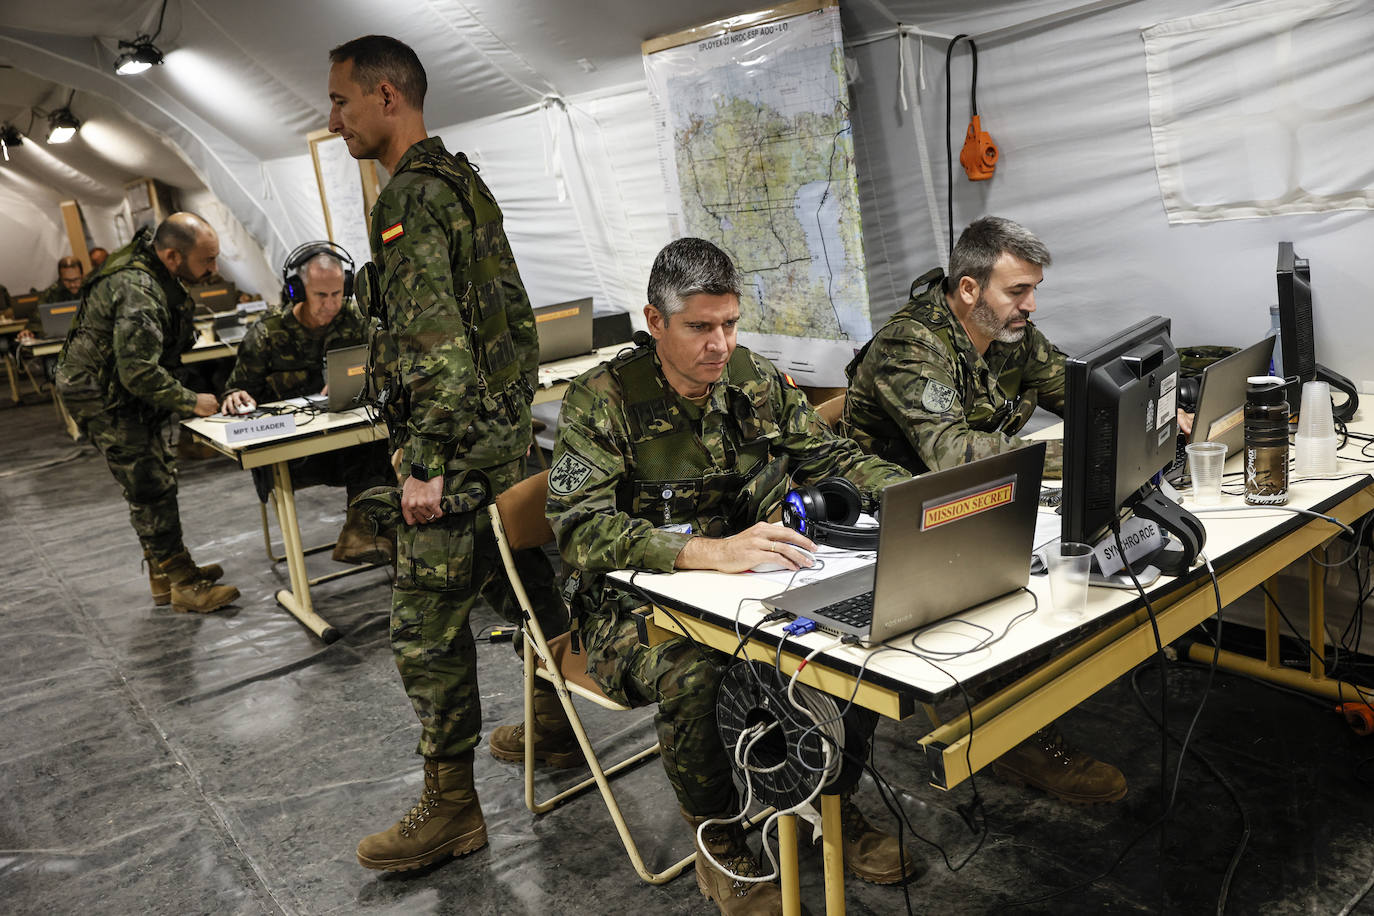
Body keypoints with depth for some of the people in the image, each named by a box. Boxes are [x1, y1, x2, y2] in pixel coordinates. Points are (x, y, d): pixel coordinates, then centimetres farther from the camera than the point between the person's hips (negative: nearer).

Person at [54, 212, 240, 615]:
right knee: (151, 487, -8)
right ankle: (181, 585, -1)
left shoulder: (153, 270, 1)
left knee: (159, 475, 15)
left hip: (122, 389, 10)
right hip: (101, 396, -10)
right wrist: (191, 402, -22)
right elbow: (139, 373, -33)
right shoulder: (138, 293, -30)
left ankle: (165, 571, 26)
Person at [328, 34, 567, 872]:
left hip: (461, 453, -10)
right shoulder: (465, 182, 15)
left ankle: (451, 808, 10)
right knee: (524, 581, 21)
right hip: (510, 431, 10)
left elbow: (437, 341, -23)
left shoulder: (410, 198, -15)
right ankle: (558, 721, 39)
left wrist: (427, 463, -21)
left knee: (428, 628, -1)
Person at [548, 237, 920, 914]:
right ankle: (718, 845, -4)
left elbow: (829, 457, 11)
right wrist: (708, 551, -40)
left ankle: (832, 801, 9)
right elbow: (579, 529, -26)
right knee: (694, 677, -35)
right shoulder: (601, 401, -15)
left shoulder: (756, 382, 2)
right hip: (636, 599, -4)